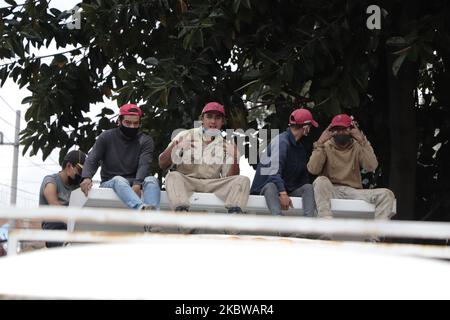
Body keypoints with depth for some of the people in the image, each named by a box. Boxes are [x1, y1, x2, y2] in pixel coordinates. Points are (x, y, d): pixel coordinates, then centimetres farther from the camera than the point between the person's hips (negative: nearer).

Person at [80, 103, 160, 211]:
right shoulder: (107, 137, 8)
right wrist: (86, 177, -24)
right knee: (119, 179, -35)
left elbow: (144, 165, -11)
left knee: (151, 180, -29)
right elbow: (92, 160, -1)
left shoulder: (145, 141, 6)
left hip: (135, 184, 1)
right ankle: (142, 208, -66)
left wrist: (137, 184, -32)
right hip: (110, 183, -1)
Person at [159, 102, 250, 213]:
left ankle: (234, 213, -42)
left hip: (213, 185, 2)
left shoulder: (226, 146, 12)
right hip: (185, 183, -1)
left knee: (243, 180, -19)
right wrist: (172, 148, -17)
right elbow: (162, 165, 2)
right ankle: (181, 211, -52)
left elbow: (229, 178, 4)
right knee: (173, 176, -32)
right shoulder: (185, 136, 7)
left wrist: (235, 159, -13)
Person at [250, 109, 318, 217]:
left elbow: (304, 175, 18)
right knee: (271, 186, -38)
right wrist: (283, 194, -35)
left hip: (291, 189, 7)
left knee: (308, 187, -20)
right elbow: (274, 172, -24)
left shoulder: (300, 146, 18)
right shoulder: (280, 141, -12)